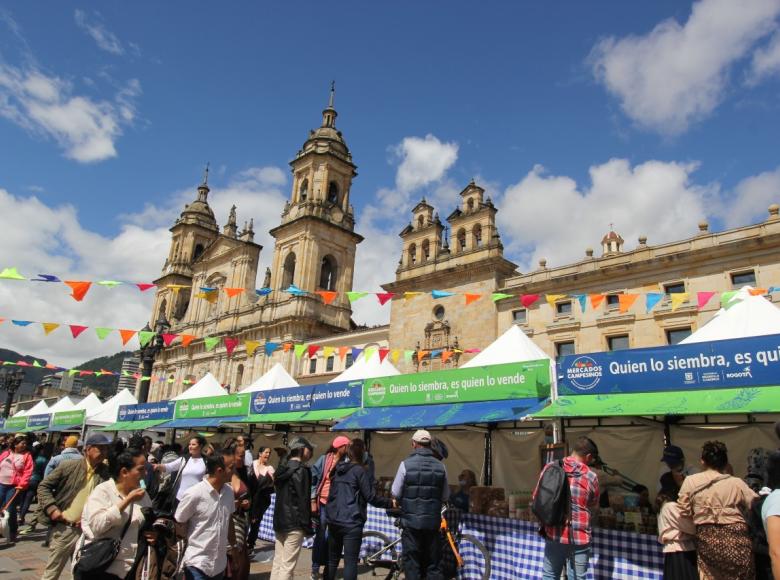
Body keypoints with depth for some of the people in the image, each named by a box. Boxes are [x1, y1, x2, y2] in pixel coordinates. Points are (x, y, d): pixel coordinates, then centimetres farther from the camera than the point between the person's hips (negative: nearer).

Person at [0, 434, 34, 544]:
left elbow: (27, 472, -9)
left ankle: (12, 533, 11)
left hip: (14, 487, -4)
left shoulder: (27, 456, -2)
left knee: (10, 510, -3)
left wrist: (21, 485, -18)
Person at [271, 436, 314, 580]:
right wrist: (307, 526, -11)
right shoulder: (301, 470, -14)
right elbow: (303, 500, -17)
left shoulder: (283, 467, 13)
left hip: (279, 521, 8)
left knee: (278, 562, 13)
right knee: (287, 566, -3)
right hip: (294, 523, -8)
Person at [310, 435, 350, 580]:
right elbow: (313, 479, -2)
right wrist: (313, 501, -6)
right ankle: (315, 567, 19)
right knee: (321, 536, 5)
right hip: (323, 503, -2)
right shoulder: (324, 459, -4)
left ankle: (328, 567, 22)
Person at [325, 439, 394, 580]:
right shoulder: (360, 470, -11)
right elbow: (371, 497, -12)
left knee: (332, 560, 16)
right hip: (351, 523, -7)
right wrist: (391, 503, -2)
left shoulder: (338, 468, 11)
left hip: (334, 521, 7)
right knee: (350, 562, -2)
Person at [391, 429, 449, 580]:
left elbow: (395, 494, -4)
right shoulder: (440, 466, -1)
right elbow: (445, 496, 6)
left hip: (411, 520, -2)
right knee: (433, 563, 13)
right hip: (433, 521, 3)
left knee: (411, 563, 7)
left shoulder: (406, 464, -9)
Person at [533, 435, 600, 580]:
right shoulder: (591, 477, -10)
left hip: (554, 534, 2)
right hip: (579, 538, -2)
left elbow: (537, 497, 3)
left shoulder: (550, 468, -4)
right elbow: (593, 505, 5)